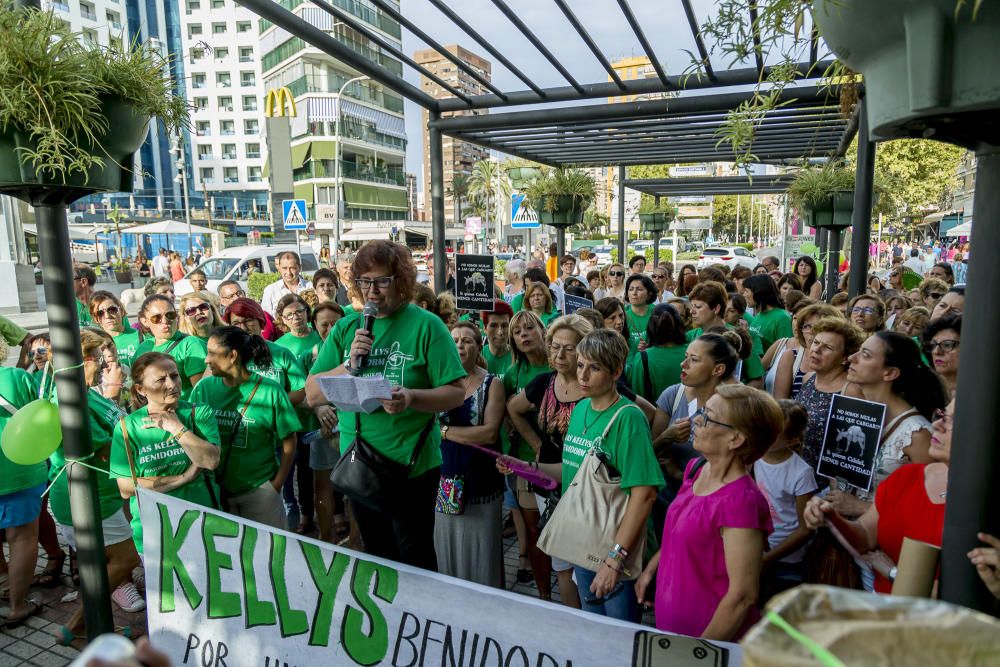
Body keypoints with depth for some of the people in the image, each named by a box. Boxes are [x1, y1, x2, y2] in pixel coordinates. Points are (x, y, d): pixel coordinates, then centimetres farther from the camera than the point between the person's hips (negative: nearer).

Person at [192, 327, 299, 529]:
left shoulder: (269, 391, -13)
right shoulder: (203, 388, -4)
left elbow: (289, 442, -6)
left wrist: (276, 485, -8)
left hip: (260, 489, -3)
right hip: (214, 488, 3)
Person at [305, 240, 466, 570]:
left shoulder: (426, 325, -9)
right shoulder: (346, 328, 4)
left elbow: (456, 393, -12)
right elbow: (313, 395, 1)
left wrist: (412, 397, -29)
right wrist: (350, 365, -15)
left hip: (412, 464, -4)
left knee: (415, 558, 10)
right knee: (377, 554, 21)